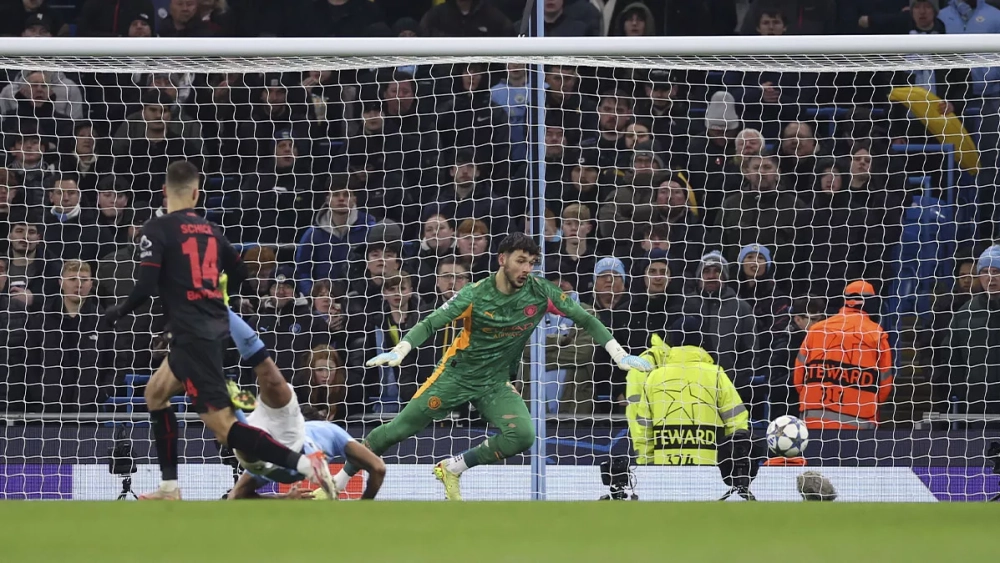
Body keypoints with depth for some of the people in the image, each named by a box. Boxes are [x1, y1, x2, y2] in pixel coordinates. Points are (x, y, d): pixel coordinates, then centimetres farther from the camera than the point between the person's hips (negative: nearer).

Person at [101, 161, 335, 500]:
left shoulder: (157, 230, -8)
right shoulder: (209, 230, 11)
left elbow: (145, 288, -15)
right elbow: (239, 275, 20)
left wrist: (118, 313, 3)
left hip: (194, 336, -8)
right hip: (215, 329, 8)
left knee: (222, 426, -12)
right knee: (156, 392, 26)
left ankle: (305, 464, -26)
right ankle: (169, 488, 24)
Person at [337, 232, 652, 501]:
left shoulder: (539, 292, -10)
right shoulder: (475, 295, -16)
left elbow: (584, 319, -5)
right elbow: (430, 324, -19)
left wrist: (620, 355, -12)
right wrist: (398, 352, -35)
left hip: (496, 384, 2)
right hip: (457, 375, -2)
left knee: (522, 436, -23)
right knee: (399, 428, -3)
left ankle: (453, 469, -5)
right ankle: (340, 480, 13)